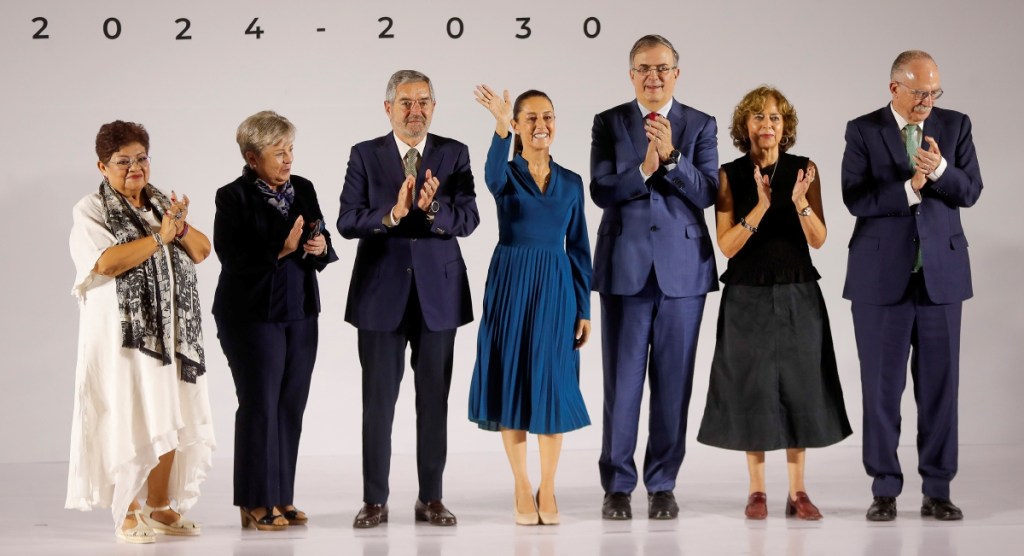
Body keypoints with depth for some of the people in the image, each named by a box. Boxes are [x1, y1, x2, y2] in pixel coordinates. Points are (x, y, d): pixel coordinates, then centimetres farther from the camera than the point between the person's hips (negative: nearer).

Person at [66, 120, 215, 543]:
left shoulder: (162, 203, 16)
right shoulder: (91, 210, -2)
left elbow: (202, 251, 9)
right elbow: (106, 262, -18)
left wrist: (181, 227, -10)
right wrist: (159, 238, -15)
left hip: (171, 332, 6)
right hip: (123, 334, -5)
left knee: (171, 420, 6)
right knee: (128, 422, -5)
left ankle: (160, 507, 16)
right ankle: (127, 512, 5)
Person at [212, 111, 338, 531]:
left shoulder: (303, 189, 8)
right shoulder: (233, 197, -8)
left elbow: (321, 248, 11)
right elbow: (231, 256, -16)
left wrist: (321, 248, -11)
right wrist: (281, 249, -23)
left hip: (300, 314, 5)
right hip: (253, 315, -5)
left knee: (291, 406, 6)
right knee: (260, 405, -1)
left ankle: (282, 498, 15)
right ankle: (256, 503, 8)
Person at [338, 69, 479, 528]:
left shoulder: (454, 154, 4)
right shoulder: (365, 155, 3)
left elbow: (468, 219, -5)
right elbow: (347, 222, -6)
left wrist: (432, 208, -24)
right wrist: (391, 214, -23)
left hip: (438, 291, 1)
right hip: (381, 292, -1)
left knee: (434, 399, 6)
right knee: (378, 399, 3)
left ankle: (430, 499, 15)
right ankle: (375, 501, 11)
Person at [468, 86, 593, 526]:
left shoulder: (571, 183, 8)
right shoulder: (506, 175, 0)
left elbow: (578, 249, 9)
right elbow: (492, 175, -27)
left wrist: (584, 309, 3)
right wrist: (500, 127, -44)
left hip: (556, 290, 2)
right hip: (511, 286, -2)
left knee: (553, 386, 1)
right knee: (513, 383, 1)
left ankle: (547, 490, 12)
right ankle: (522, 489, 12)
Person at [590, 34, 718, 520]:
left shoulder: (701, 125, 6)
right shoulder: (609, 123, 5)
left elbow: (707, 192, -5)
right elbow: (601, 191, -5)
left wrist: (671, 157, -18)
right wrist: (643, 168, -20)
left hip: (683, 268, 1)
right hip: (624, 267, -1)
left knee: (673, 382, 4)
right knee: (622, 381, 2)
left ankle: (662, 485, 14)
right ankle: (617, 485, 11)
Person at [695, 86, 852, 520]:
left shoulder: (804, 169, 1)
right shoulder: (730, 175, -2)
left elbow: (818, 239, -4)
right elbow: (726, 245, -9)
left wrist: (800, 203, -22)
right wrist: (761, 206, -22)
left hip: (797, 294, 1)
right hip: (748, 297, -1)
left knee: (798, 386, 3)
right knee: (752, 388, 3)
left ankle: (797, 492, 11)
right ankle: (757, 490, 12)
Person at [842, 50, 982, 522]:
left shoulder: (955, 125, 6)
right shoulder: (862, 131, 0)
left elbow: (971, 191, -2)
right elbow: (856, 199, -8)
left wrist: (939, 169, -20)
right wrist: (908, 189, -17)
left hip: (941, 272, 2)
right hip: (882, 275, -2)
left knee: (940, 382, 4)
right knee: (882, 385, 4)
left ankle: (937, 491, 12)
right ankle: (885, 490, 13)